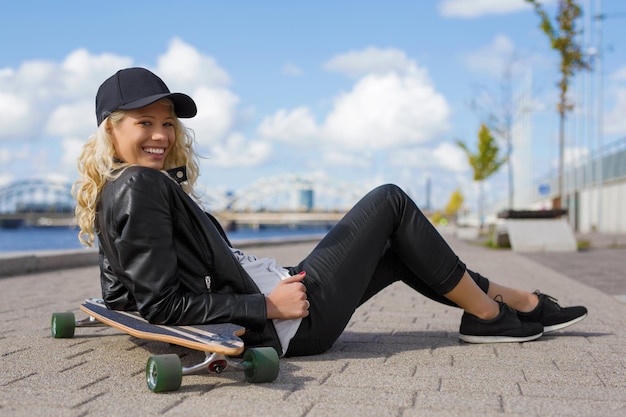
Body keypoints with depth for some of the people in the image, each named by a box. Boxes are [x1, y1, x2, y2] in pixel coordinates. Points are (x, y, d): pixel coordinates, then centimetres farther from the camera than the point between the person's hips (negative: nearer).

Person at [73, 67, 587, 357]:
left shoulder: (117, 194, 12)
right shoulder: (138, 186, -17)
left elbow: (123, 293, 17)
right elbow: (162, 304, -22)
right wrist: (267, 306, -20)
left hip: (277, 303, 10)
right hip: (292, 323, -10)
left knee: (397, 250, 21)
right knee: (390, 201, 2)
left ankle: (523, 302, 29)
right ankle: (489, 315, 15)